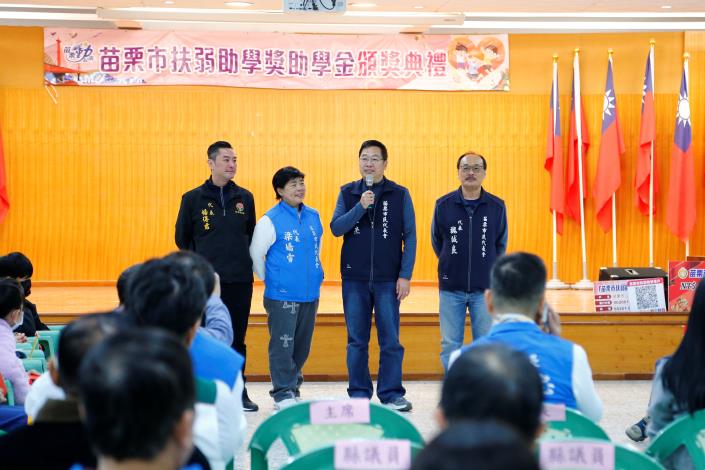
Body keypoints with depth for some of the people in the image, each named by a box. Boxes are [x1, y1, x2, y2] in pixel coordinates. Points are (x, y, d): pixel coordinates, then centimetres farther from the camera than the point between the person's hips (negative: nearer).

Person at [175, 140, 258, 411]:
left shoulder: (244, 198, 7)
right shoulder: (193, 199, 0)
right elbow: (182, 239, 7)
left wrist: (241, 261, 7)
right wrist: (200, 262, 6)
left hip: (240, 280, 2)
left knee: (237, 338, 8)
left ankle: (238, 392, 17)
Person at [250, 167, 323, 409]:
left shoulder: (313, 216, 9)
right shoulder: (270, 220, -8)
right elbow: (256, 253, -3)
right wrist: (271, 281, 4)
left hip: (310, 293, 6)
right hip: (282, 296, -6)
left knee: (302, 345, 12)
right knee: (282, 345, -4)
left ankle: (292, 387, 27)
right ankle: (283, 394, 4)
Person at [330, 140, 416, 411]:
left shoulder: (400, 195, 1)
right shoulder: (348, 193, 7)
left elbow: (410, 237, 0)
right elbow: (336, 228, -3)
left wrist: (405, 275, -7)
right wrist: (360, 207, -17)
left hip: (388, 280, -1)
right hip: (354, 279, 2)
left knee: (390, 340, 0)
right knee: (356, 341, 8)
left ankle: (391, 394, 9)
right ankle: (359, 394, 16)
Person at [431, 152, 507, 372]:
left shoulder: (497, 206, -1)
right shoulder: (443, 205, -2)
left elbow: (501, 244, 11)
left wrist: (487, 269, 11)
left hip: (484, 288, 0)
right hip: (451, 288, 0)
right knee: (450, 345, 5)